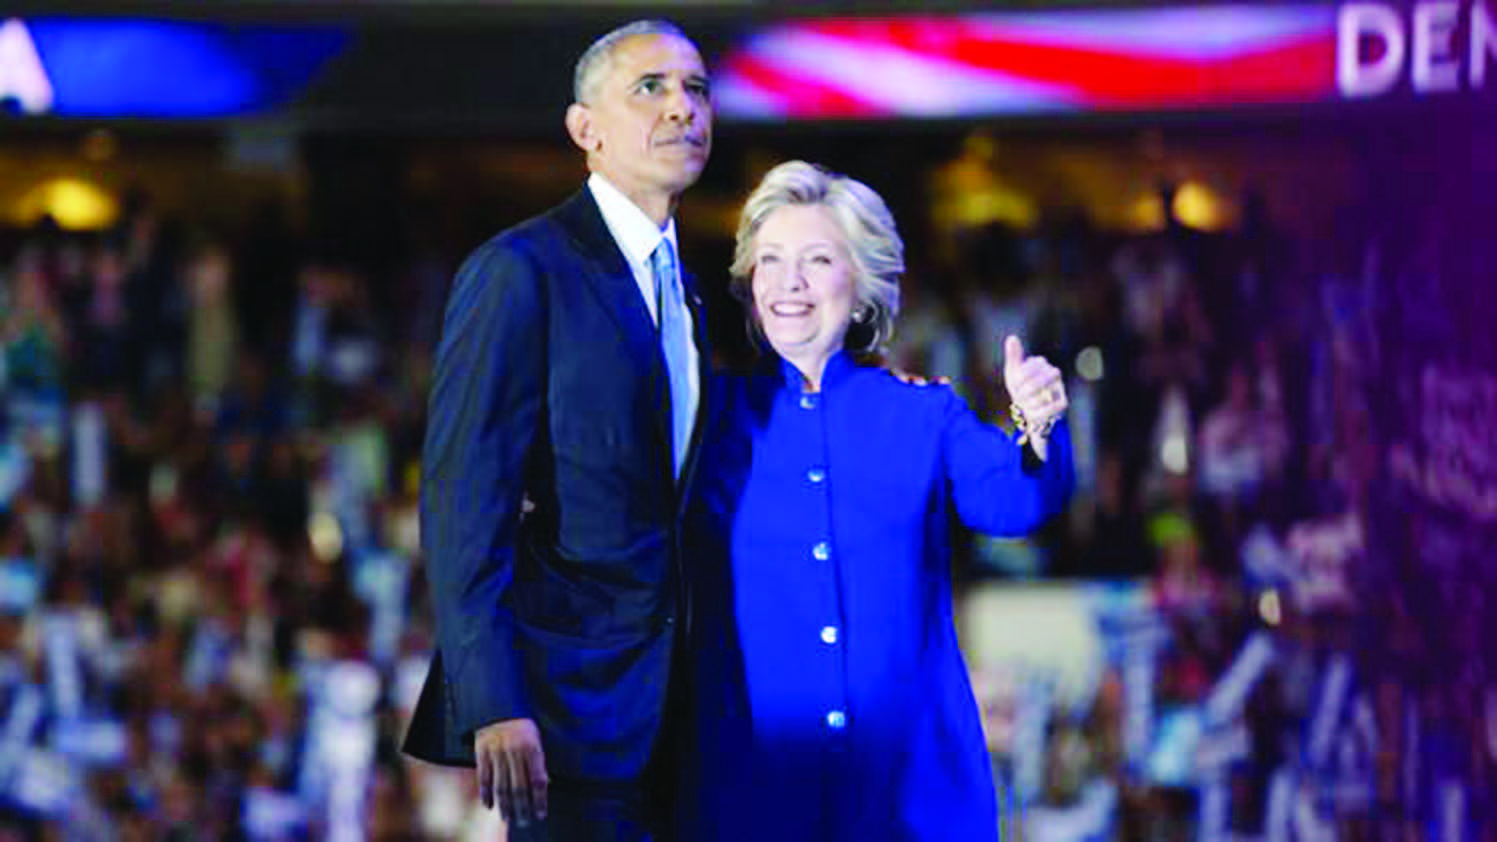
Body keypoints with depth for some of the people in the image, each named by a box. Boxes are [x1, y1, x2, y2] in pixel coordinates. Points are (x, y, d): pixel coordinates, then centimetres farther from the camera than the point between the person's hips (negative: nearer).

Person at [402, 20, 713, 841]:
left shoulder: (682, 288, 16)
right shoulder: (520, 272, -8)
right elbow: (462, 502, -14)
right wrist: (493, 705, -21)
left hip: (660, 706, 7)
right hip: (569, 703, -7)